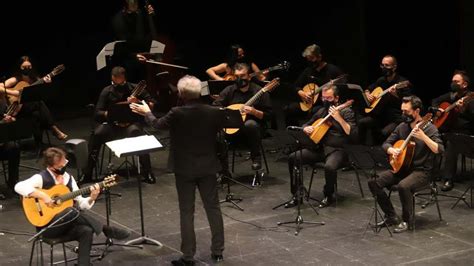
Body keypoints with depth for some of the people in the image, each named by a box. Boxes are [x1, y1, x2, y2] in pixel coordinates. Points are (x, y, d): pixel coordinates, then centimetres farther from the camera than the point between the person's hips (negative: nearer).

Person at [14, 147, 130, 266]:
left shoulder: (68, 178, 9)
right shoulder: (41, 178, -10)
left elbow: (80, 203, 11)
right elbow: (19, 187, -27)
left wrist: (91, 198, -10)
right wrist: (42, 196, -31)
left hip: (67, 224, 6)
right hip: (47, 225, -6)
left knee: (86, 231, -27)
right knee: (72, 212, -34)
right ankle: (107, 230, -20)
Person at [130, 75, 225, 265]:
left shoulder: (177, 113, -18)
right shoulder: (213, 112, -10)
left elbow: (158, 124, 1)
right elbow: (222, 127, 12)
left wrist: (147, 113, 21)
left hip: (185, 168, -3)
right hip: (208, 167, 3)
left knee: (186, 211, 4)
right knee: (213, 208, 12)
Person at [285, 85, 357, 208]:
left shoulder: (346, 111, -4)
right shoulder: (322, 111, 14)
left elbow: (353, 134, -16)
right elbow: (306, 125, 26)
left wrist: (339, 119, -25)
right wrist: (306, 129, 0)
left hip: (337, 150, -6)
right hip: (319, 148, 6)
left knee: (329, 166, -38)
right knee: (292, 158, -13)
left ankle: (329, 196, -8)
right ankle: (296, 195, -5)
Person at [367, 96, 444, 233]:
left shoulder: (429, 128, -10)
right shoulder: (402, 127, 7)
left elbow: (439, 150, -23)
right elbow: (386, 144, 14)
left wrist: (423, 136, -34)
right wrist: (392, 150, -9)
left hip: (421, 171, -6)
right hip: (401, 167, 6)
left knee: (403, 185, -36)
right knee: (373, 182, -12)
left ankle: (407, 221, -14)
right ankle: (391, 216, 0)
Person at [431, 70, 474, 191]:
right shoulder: (451, 95, 12)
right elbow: (435, 101, 26)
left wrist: (463, 110, -40)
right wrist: (437, 109, 5)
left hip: (463, 132, -7)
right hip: (448, 129, 7)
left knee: (451, 144, -35)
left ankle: (448, 179, -31)